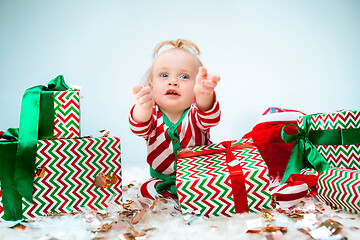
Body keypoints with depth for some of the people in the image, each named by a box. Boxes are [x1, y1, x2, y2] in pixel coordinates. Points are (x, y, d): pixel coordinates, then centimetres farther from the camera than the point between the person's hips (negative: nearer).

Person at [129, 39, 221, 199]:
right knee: (145, 191, -21)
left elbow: (209, 118, -35)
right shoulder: (152, 113, -10)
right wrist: (142, 109, -54)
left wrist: (204, 95, -59)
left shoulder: (195, 113, -13)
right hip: (162, 180, 2)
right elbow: (140, 129, -30)